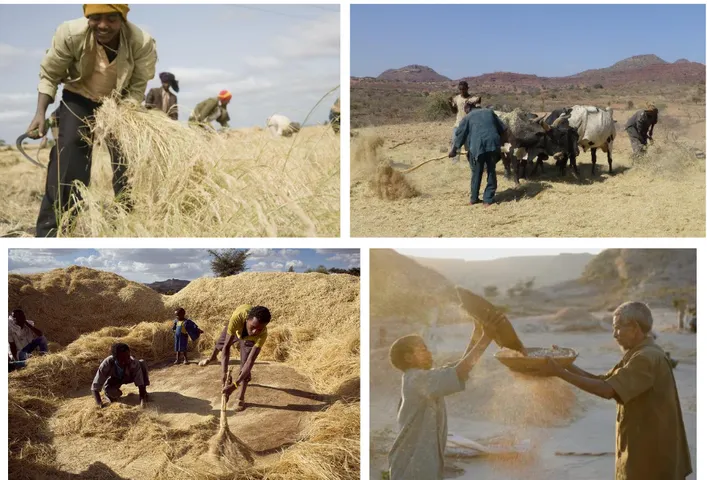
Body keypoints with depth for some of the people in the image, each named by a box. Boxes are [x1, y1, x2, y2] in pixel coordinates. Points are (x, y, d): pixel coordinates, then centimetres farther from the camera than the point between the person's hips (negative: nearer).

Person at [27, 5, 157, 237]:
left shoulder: (142, 43, -30)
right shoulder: (70, 34, -30)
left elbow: (137, 88, -15)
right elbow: (49, 74, -14)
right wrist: (40, 113, -22)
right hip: (79, 100, -1)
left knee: (128, 159, -4)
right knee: (67, 157, -15)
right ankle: (50, 231, -13)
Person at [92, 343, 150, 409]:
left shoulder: (134, 363, -37)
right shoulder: (106, 364, -38)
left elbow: (140, 383, -36)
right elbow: (95, 387, -35)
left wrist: (143, 399, -51)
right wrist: (100, 404, -48)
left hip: (128, 377, 1)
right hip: (114, 380, -1)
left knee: (142, 363, -27)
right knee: (108, 389, -35)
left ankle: (144, 394, -8)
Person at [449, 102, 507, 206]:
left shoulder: (468, 117, 13)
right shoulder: (489, 112, 22)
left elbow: (460, 134, 13)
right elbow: (502, 128, 23)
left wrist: (454, 150, 21)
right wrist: (499, 141, 35)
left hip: (477, 147, -2)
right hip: (493, 145, 2)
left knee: (476, 173, 11)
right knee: (491, 172, 10)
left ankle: (474, 199, 17)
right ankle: (488, 199, 9)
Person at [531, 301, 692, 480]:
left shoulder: (648, 358, -20)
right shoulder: (639, 355, 13)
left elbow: (606, 390, -28)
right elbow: (601, 380, 12)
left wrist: (559, 373, -26)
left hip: (650, 449, -10)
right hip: (641, 446, 10)